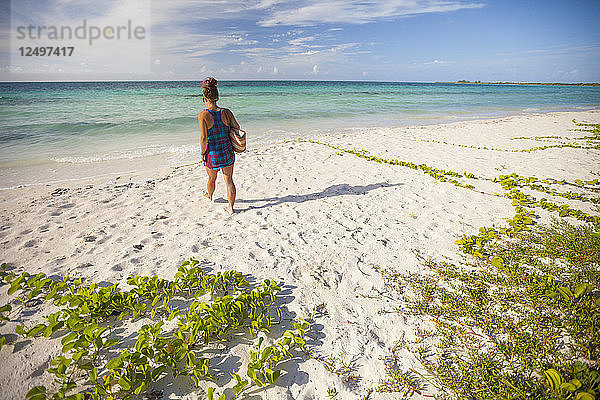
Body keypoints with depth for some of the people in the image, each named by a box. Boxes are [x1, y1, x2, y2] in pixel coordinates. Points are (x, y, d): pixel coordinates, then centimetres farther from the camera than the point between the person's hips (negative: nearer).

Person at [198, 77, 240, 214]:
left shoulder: (203, 115, -16)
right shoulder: (226, 113, -6)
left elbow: (203, 137, -20)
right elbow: (237, 128, 1)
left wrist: (202, 153, -7)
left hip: (212, 154, -2)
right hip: (227, 152, 2)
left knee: (212, 178, 23)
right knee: (229, 180, 11)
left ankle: (209, 195, 51)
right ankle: (231, 207, 17)